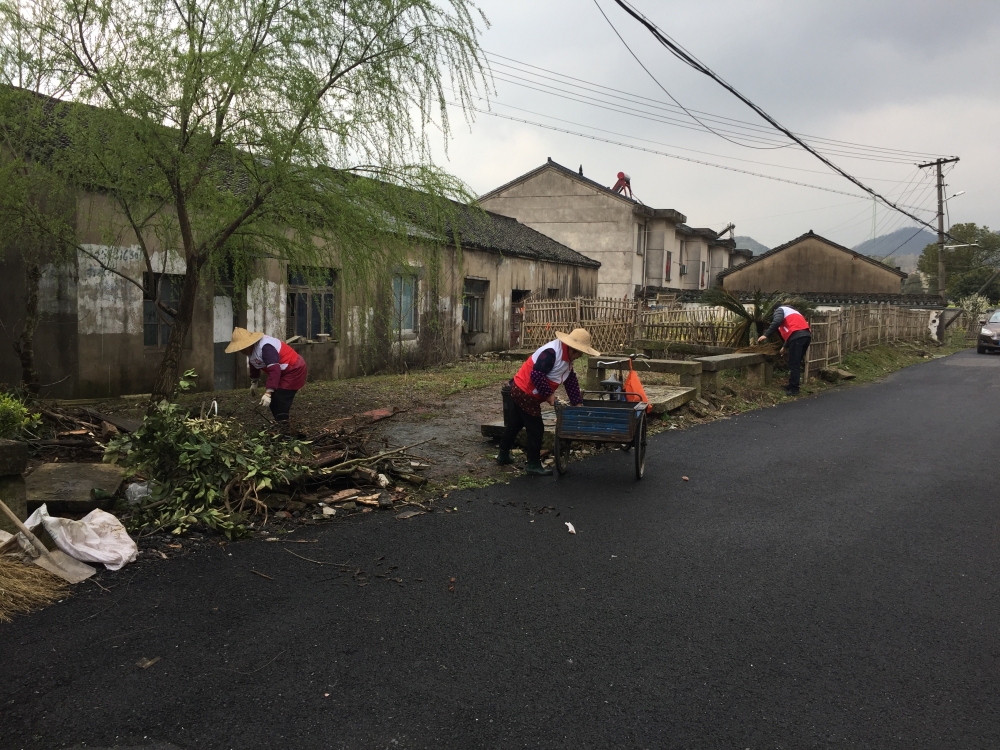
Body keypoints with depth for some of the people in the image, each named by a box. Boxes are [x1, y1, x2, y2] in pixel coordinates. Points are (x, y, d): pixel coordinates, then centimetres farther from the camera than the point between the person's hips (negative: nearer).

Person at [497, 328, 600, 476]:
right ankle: (533, 464, 6)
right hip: (524, 393, -10)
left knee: (514, 425, 21)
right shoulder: (551, 352, -25)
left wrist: (577, 403, 4)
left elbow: (571, 381, 10)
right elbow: (536, 375, -29)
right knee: (536, 429, -3)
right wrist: (549, 394, -19)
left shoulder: (567, 358, 7)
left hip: (521, 392, 10)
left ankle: (503, 455, 35)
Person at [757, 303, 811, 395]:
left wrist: (766, 335, -11)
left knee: (793, 364, -4)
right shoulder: (793, 311, 38)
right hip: (807, 335, 8)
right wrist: (785, 347, 43)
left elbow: (777, 322, -9)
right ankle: (792, 386, 22)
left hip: (797, 336, -8)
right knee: (796, 363, 16)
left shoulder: (779, 309, 13)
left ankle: (794, 389, -4)